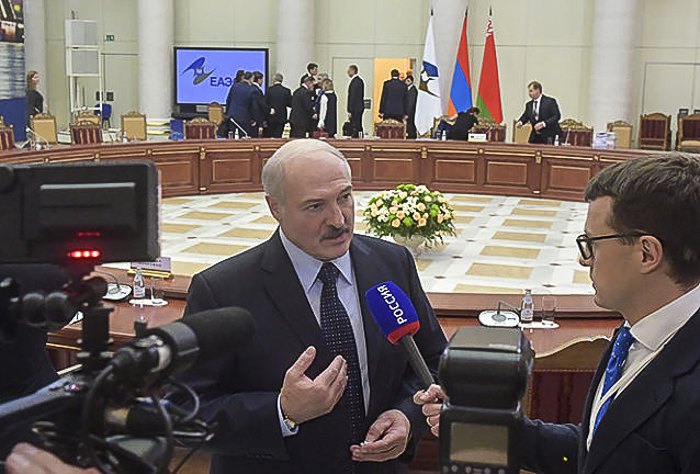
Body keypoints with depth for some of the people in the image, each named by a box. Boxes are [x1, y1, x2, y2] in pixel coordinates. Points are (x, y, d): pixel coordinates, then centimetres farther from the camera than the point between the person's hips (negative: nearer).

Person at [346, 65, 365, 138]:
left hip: (355, 109, -10)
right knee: (358, 127, 12)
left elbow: (353, 97, -19)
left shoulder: (355, 81, -16)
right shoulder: (360, 80, 15)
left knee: (355, 128, -10)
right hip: (359, 108, 10)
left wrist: (350, 111, -18)